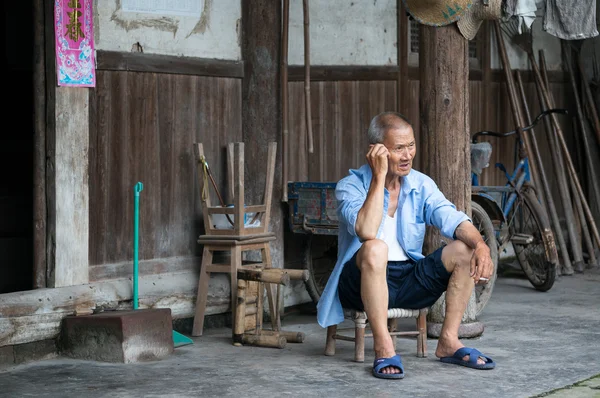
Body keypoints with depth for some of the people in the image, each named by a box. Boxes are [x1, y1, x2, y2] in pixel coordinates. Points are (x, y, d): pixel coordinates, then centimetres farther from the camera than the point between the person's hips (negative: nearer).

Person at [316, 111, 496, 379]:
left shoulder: (421, 185, 5)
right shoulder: (350, 186, -9)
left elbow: (453, 219, -10)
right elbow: (366, 232, -28)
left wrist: (480, 245, -31)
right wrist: (379, 176, -24)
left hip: (408, 281, 5)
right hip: (363, 283, -5)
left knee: (465, 250, -14)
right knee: (375, 249, -37)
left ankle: (448, 342, -8)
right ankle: (383, 348, -30)